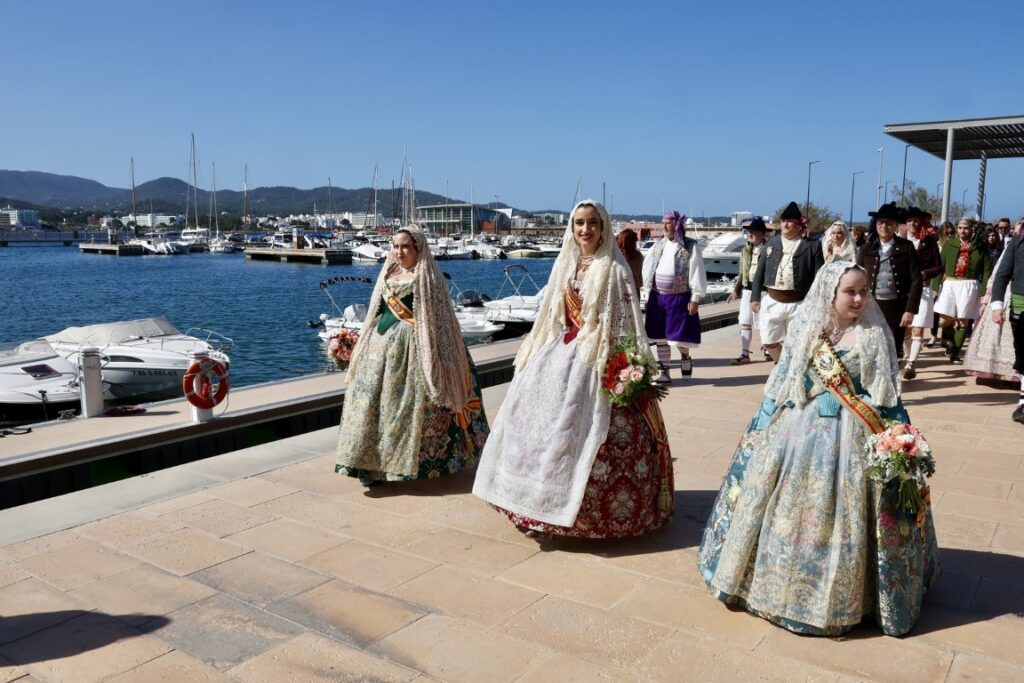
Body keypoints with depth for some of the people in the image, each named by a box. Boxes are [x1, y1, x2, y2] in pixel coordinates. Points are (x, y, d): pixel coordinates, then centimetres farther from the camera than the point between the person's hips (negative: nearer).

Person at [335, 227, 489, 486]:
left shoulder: (428, 279, -5)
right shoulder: (388, 276, 15)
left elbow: (438, 320, -9)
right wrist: (363, 347, 20)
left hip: (411, 348, -6)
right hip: (381, 346, 7)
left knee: (406, 403, -4)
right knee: (371, 400, 3)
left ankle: (408, 461, 9)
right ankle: (374, 463, 11)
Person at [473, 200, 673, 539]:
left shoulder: (614, 268, -5)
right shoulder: (565, 265, 12)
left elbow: (626, 319, -9)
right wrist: (534, 353, 16)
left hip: (596, 358, -6)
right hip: (560, 352, 6)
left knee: (580, 429, -8)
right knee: (544, 422, 6)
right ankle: (545, 504, 20)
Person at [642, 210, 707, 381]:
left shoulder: (691, 247, -7)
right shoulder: (658, 245, 8)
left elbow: (697, 273, -9)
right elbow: (648, 269, 12)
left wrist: (695, 298, -11)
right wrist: (649, 293, 8)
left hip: (680, 298, -5)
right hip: (658, 297, 5)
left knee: (679, 336, 0)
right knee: (660, 337, 6)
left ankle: (686, 359, 29)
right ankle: (664, 371, 13)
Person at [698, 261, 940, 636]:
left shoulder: (874, 336, -2)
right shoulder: (804, 331, 1)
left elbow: (888, 396, 0)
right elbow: (780, 384, 6)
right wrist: (761, 429, 5)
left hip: (851, 437, -2)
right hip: (799, 431, 2)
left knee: (841, 515, 1)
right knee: (788, 510, 8)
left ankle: (841, 593, 21)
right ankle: (781, 582, 27)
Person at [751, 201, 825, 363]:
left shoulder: (811, 247, -3)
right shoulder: (771, 243, 7)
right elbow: (760, 272, 9)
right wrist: (755, 297, 4)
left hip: (798, 304, -3)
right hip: (772, 301, 3)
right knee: (769, 341, 8)